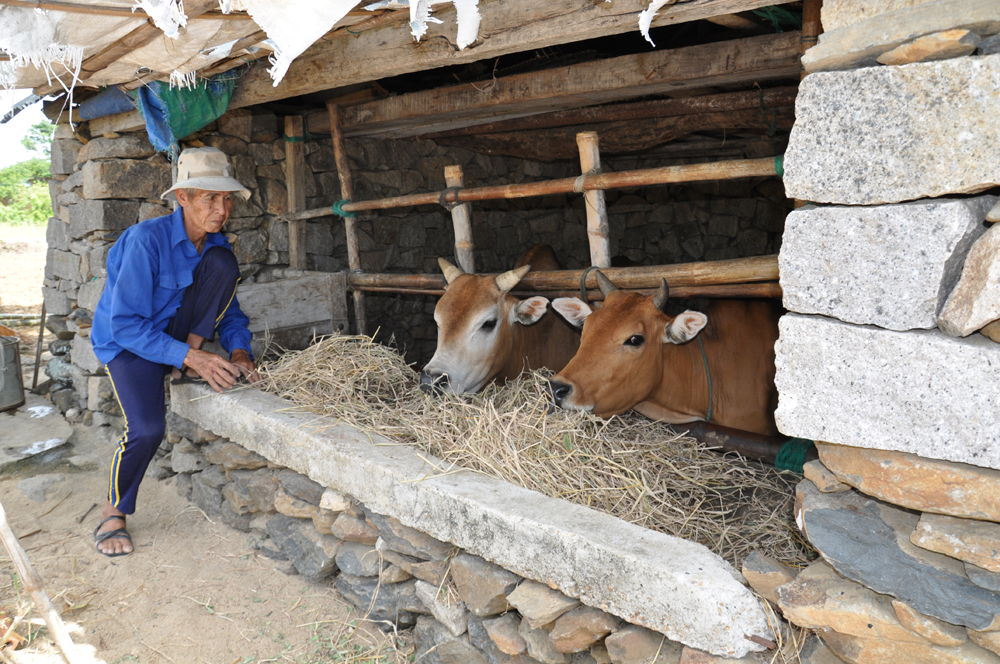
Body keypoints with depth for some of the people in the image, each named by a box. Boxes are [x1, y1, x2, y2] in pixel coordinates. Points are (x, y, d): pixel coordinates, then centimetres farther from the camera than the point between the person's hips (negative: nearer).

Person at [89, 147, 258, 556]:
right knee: (147, 428, -27)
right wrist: (187, 356, -36)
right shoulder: (147, 240, -26)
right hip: (126, 342, -5)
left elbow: (230, 312, 2)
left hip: (177, 332, 5)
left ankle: (188, 370, -10)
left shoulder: (216, 245, -6)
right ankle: (113, 514, 1)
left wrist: (238, 351, -19)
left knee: (223, 263, -18)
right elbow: (126, 323, -27)